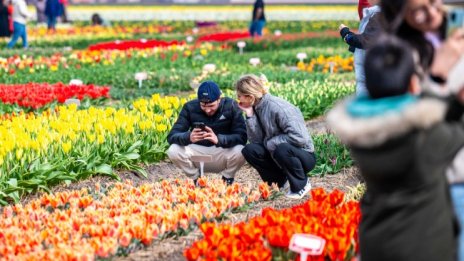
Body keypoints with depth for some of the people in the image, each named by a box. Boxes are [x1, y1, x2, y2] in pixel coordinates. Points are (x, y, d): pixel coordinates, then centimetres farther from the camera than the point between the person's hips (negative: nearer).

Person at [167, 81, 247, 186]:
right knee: (173, 151, -27)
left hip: (224, 152, -1)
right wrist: (188, 137, -40)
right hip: (198, 153, 1)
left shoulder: (231, 106, -14)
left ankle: (227, 180, -1)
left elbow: (242, 137, -23)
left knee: (240, 151, -34)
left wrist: (218, 139, -41)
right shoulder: (190, 107, -10)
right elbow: (172, 136, -17)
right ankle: (196, 178, 2)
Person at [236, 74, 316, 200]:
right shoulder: (257, 108, 0)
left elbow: (299, 138, -30)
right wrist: (249, 115, -16)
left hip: (304, 155, -7)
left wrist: (270, 142, -20)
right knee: (249, 150, -12)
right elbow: (256, 140, -7)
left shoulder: (278, 107, -24)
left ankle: (302, 184, -10)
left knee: (282, 149, -37)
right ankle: (280, 181, 6)